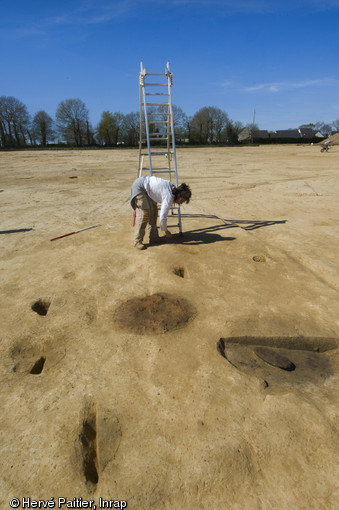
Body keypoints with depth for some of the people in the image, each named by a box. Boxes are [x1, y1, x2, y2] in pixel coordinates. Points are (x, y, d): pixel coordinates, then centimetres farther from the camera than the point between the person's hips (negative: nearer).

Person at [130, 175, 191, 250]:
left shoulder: (173, 189, -1)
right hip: (139, 186, -9)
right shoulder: (169, 197, -26)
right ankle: (137, 241, -9)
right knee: (144, 213, -14)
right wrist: (166, 231, -11)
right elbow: (162, 217, -26)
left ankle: (153, 237, 10)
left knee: (153, 211, 6)